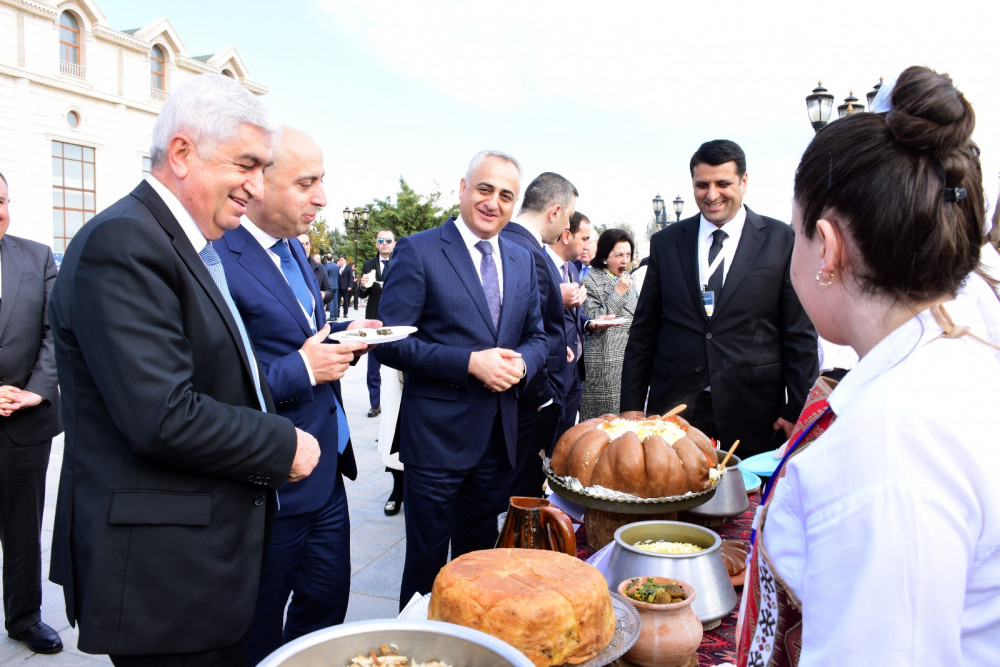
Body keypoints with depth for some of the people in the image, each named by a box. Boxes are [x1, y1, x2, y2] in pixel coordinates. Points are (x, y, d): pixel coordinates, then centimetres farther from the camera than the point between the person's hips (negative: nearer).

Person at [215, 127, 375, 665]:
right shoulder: (218, 258, -21)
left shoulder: (292, 248, 9)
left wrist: (342, 338, 1)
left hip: (326, 476, 8)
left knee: (326, 606, 22)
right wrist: (301, 369, -23)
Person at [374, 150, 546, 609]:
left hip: (499, 436, 6)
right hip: (437, 434, -5)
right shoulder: (417, 251, -7)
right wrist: (470, 362, -21)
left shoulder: (522, 261, 10)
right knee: (427, 559, 8)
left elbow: (536, 336, 15)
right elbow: (391, 343, -13)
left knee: (479, 558, 20)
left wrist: (522, 363, -9)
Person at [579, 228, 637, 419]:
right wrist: (617, 293, -13)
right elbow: (593, 322, -14)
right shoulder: (592, 280, -7)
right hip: (604, 359, -6)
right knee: (603, 416, -4)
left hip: (628, 357, 6)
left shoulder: (627, 279, 14)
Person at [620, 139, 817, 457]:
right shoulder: (665, 242, 8)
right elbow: (643, 331, 9)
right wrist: (631, 404, 5)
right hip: (673, 410, 2)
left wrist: (796, 411, -3)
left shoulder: (782, 240, 1)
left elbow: (801, 335, 1)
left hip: (753, 416, -1)